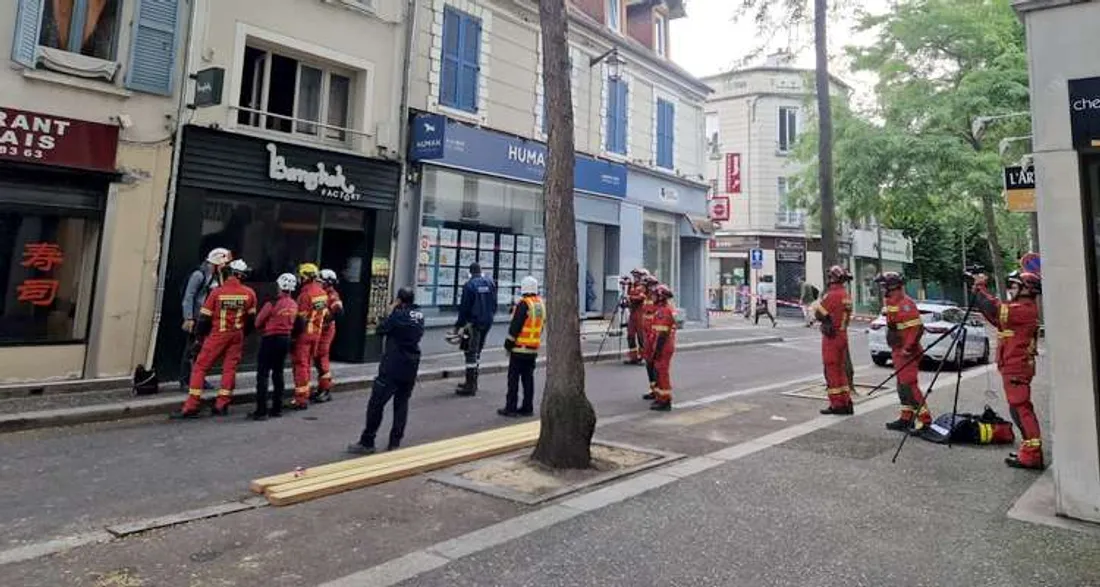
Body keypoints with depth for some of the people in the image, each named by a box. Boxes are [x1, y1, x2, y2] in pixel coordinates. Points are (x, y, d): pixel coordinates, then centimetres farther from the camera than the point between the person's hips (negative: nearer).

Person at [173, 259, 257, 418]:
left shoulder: (217, 291, -10)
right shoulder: (249, 293, -3)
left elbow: (204, 317, -5)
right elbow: (251, 319, 7)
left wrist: (201, 334, 11)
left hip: (217, 335, -2)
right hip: (237, 335, 3)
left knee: (200, 367, 4)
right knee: (229, 368, 9)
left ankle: (191, 406, 1)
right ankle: (222, 405, 10)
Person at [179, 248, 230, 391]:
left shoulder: (217, 276, 10)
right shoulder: (199, 274, -12)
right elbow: (188, 297, -15)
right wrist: (188, 318, -19)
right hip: (197, 318, -7)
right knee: (192, 349, -1)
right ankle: (185, 381, 7)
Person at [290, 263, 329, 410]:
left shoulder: (306, 294, -18)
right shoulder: (322, 293, 6)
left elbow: (301, 318, -18)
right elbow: (324, 313, 11)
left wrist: (294, 335, -11)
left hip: (304, 333, -7)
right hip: (317, 332, 7)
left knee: (301, 365, 0)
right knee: (307, 364, 17)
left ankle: (301, 399, 2)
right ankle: (305, 394, 26)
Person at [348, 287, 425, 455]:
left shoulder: (398, 315, -14)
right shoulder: (420, 316, 5)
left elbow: (380, 330, -5)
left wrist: (390, 312, 4)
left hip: (393, 366, -7)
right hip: (411, 367, 7)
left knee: (376, 404, 2)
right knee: (402, 403, 12)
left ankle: (367, 442, 6)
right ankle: (395, 443, 13)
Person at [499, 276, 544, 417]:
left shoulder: (524, 304, -15)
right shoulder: (541, 304, 9)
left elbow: (515, 326, -16)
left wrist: (508, 343, -7)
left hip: (520, 348, -7)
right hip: (534, 348, 7)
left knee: (513, 378, 0)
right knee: (528, 378, 12)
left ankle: (510, 408, 3)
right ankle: (527, 408, 16)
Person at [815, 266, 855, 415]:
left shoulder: (832, 295, -19)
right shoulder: (846, 295, 10)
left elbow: (818, 313, -15)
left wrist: (816, 305, 3)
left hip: (831, 337, -9)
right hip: (842, 335, 9)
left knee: (832, 370, -1)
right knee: (841, 369, 16)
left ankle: (837, 405, 3)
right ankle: (846, 402, 22)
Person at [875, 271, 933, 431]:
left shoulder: (905, 304, -17)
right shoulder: (892, 303, 13)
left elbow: (917, 328, -23)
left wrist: (908, 348, -22)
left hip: (907, 352, -10)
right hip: (898, 351, 10)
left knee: (909, 384, -10)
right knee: (903, 385, 15)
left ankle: (924, 418, -4)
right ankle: (906, 418, 23)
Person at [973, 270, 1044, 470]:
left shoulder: (1025, 309, -15)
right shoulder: (1020, 308, 16)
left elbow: (994, 309, -25)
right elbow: (995, 316, 15)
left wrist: (980, 287, -13)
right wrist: (980, 290, 6)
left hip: (1016, 368, -10)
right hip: (1014, 367, 10)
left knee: (1020, 409, -9)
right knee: (1021, 408, 15)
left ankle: (1032, 456, -7)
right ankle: (1031, 451, 23)